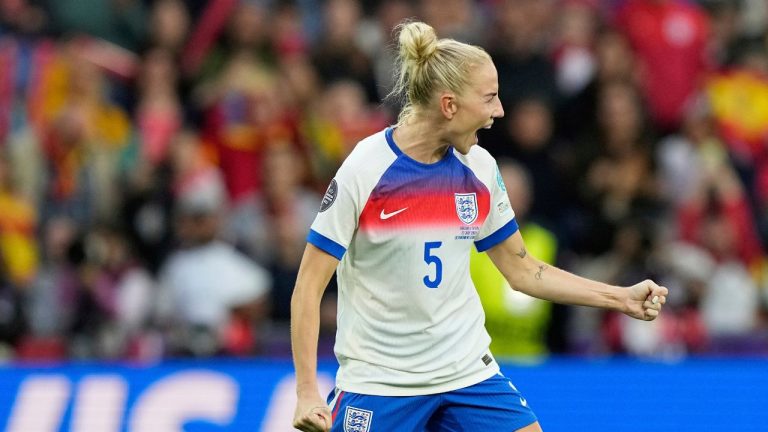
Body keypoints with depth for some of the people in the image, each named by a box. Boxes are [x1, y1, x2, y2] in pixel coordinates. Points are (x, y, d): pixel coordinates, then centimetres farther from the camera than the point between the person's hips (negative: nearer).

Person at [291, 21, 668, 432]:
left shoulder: (480, 168, 2)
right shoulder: (363, 170, -14)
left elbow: (522, 270, 13)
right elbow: (308, 289, -12)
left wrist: (622, 298, 6)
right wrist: (307, 394, -19)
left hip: (468, 371, 5)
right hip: (378, 380, -5)